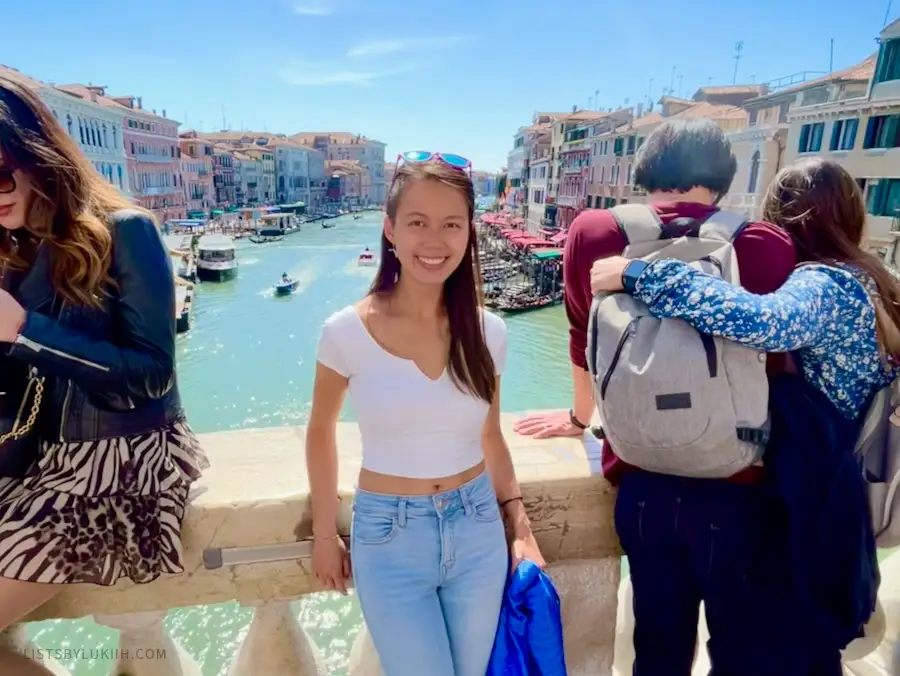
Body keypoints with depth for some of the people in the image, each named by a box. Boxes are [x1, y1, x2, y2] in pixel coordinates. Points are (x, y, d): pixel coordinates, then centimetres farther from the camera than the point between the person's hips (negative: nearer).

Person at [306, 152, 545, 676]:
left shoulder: (488, 331, -6)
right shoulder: (347, 332, -15)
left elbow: (491, 439, 6)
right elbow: (321, 433, 1)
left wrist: (521, 529, 3)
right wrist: (325, 535, 5)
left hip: (478, 533, 3)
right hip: (388, 539, -3)